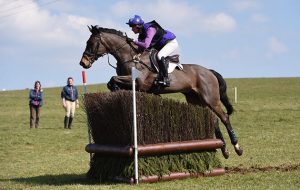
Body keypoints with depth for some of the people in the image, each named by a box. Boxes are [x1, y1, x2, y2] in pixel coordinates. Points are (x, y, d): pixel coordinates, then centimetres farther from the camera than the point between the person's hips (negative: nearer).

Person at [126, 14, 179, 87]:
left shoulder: (150, 29, -29)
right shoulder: (141, 34, 0)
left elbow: (145, 45, -39)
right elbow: (140, 48, 2)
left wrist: (133, 41, -33)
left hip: (171, 42, -10)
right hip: (161, 45, 10)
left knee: (160, 56, -31)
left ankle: (165, 79, -28)